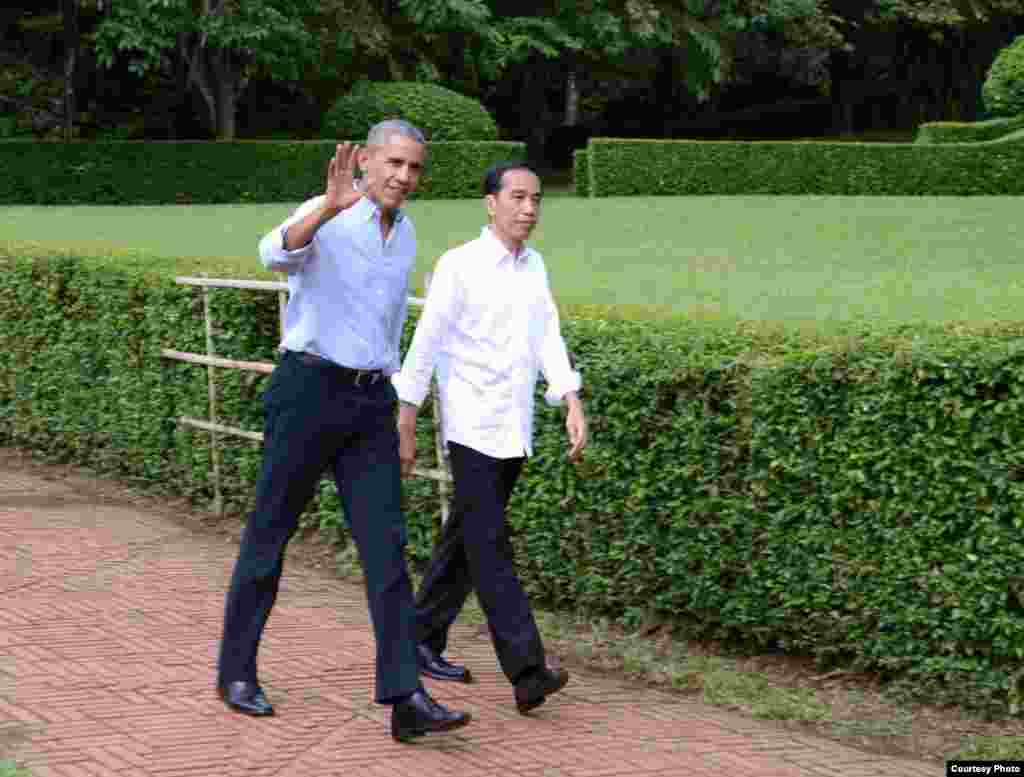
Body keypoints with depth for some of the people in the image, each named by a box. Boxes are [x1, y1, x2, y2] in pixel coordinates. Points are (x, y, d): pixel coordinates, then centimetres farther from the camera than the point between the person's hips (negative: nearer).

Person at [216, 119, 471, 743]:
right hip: (309, 389, -5)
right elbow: (276, 254, -34)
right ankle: (237, 669, 23)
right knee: (271, 532, 6)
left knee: (387, 545, -6)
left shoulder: (405, 234, 14)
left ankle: (405, 698, -10)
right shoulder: (322, 218, -9)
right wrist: (331, 205, -50)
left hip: (370, 403, 5)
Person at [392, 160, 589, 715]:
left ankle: (423, 642, 28)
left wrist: (573, 404, -4)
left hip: (514, 431, 7)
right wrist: (405, 426, -5)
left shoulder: (534, 266, 12)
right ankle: (527, 673, -20)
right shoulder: (460, 265, -7)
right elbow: (425, 345, -6)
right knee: (491, 548, -12)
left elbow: (548, 338, 9)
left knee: (463, 542, 14)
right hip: (472, 429, -7)